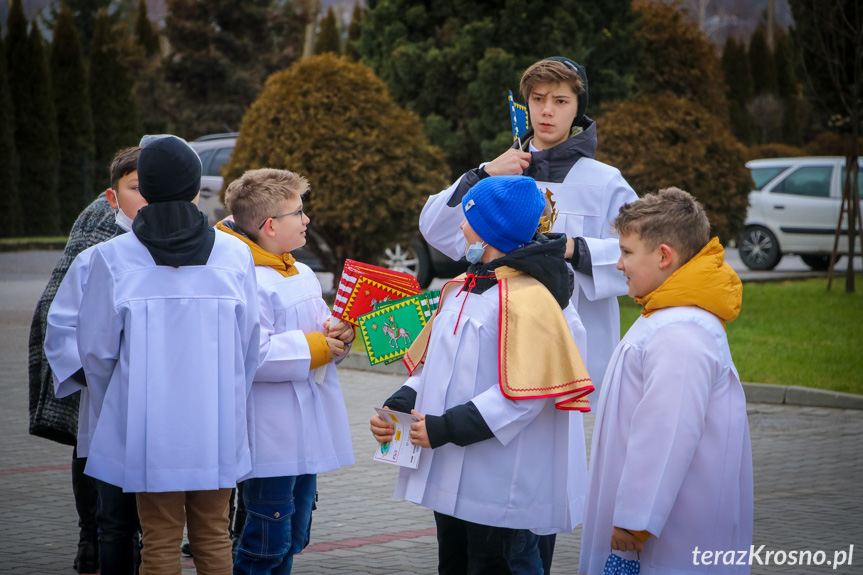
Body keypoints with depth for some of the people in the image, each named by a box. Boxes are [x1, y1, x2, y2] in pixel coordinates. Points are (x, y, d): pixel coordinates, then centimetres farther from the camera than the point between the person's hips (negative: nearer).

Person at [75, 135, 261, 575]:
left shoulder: (113, 257, -7)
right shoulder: (235, 254, -3)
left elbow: (96, 349, -1)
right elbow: (248, 347, 4)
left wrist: (113, 416, 15)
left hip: (150, 426, -1)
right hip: (216, 426, 1)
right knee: (214, 537, 11)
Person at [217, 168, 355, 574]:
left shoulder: (303, 275, 15)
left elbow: (322, 329, 25)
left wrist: (341, 334, 1)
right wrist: (314, 348, -19)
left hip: (305, 431, 10)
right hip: (270, 436, -10)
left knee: (293, 538, 16)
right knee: (266, 541, -5)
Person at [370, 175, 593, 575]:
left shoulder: (527, 299, -17)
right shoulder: (459, 290, 12)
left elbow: (522, 394, -23)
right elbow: (430, 362, 18)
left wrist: (446, 428, -23)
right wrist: (398, 407, 0)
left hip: (497, 481, -9)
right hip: (449, 475, 9)